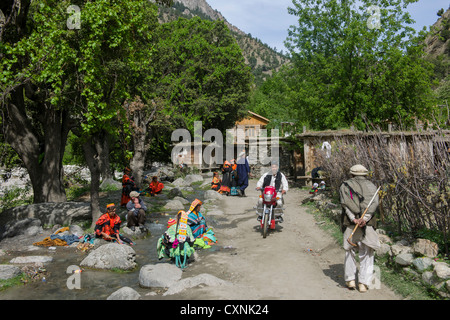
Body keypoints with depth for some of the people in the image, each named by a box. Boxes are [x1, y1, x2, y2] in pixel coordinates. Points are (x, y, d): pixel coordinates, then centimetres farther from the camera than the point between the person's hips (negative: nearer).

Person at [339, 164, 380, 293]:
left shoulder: (345, 185, 11)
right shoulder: (371, 186, 13)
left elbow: (345, 203, -6)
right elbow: (374, 203, -5)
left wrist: (353, 219, -16)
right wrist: (365, 218, -17)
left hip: (350, 224, 0)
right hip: (368, 224, 0)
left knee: (349, 251, 14)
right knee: (367, 254, 9)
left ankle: (350, 280, 13)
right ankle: (363, 282, 4)